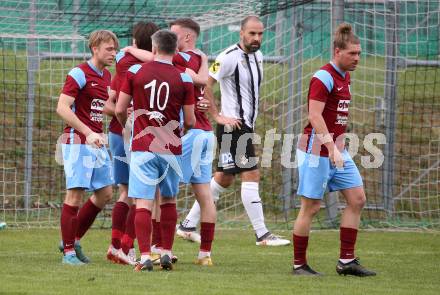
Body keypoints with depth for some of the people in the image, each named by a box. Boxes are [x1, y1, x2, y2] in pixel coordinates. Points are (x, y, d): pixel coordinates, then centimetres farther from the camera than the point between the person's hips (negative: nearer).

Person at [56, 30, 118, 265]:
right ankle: (68, 252, -3)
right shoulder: (79, 74, -11)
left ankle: (73, 240, 20)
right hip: (77, 140, -8)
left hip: (97, 142, 8)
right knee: (75, 193, -8)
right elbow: (62, 108, -18)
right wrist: (88, 133, -24)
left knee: (105, 193, 8)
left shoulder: (108, 77, 14)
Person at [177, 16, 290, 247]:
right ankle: (262, 234, -9)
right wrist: (218, 116, -17)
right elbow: (204, 84, -18)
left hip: (246, 125, 9)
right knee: (251, 175, -11)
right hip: (232, 125, -9)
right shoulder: (230, 57, -15)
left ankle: (188, 224, 21)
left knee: (224, 178, 13)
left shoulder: (257, 56, 12)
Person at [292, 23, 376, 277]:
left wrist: (339, 146, 18)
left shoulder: (345, 77, 12)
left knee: (357, 199, 4)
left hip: (337, 149, 9)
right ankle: (299, 264, 6)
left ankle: (347, 261, 7)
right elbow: (315, 116, -22)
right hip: (317, 150, -9)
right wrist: (332, 148, -27)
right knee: (311, 206, -3)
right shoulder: (324, 77, -15)